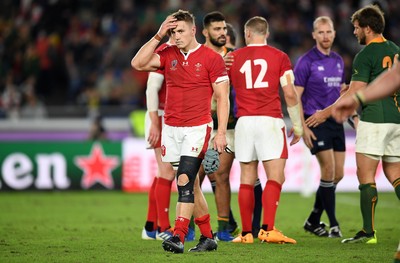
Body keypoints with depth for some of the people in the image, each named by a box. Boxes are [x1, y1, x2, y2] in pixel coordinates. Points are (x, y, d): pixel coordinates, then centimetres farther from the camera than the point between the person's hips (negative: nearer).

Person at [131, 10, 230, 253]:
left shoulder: (212, 58, -5)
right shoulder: (168, 55, 8)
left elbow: (222, 97, -4)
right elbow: (138, 63, -5)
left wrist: (221, 132, -10)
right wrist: (158, 36, -8)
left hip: (197, 128, -5)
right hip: (171, 129, 5)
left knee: (185, 180, -17)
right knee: (191, 185, 9)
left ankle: (179, 237, -20)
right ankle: (207, 237, 17)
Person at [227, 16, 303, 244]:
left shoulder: (233, 58, 10)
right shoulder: (279, 57, 4)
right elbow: (290, 94, -3)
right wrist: (298, 126, 6)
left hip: (244, 122, 3)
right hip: (270, 121, -3)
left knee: (247, 179, 7)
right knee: (276, 177, -4)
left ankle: (246, 233, 6)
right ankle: (268, 229, -17)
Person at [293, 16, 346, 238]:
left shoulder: (338, 61, 13)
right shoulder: (306, 61, -7)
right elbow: (295, 97, -9)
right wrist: (302, 127, -15)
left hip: (335, 121, 7)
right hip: (315, 122, -7)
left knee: (338, 174, 5)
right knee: (328, 170, -13)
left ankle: (313, 221, 18)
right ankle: (333, 225, -5)